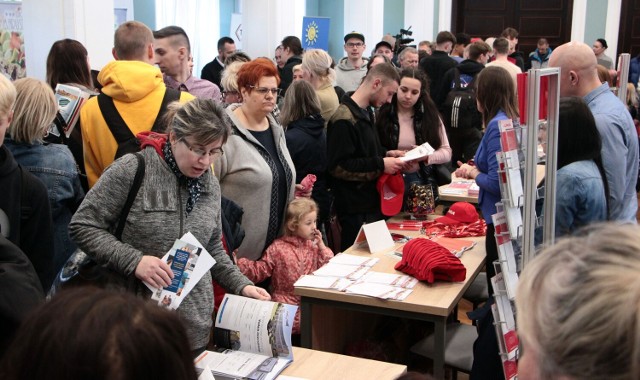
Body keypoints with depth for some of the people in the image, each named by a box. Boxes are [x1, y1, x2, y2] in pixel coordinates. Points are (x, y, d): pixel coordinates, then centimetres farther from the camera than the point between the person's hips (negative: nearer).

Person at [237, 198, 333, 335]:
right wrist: (239, 264, -16)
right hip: (286, 303, -3)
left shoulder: (315, 245, 8)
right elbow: (260, 270, -3)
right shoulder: (278, 248, -3)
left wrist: (321, 246, -4)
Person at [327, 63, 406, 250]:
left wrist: (386, 154, 6)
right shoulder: (344, 119, -19)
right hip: (355, 210, -9)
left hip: (372, 201, 9)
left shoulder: (366, 113, 12)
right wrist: (380, 164, -20)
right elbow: (338, 166, -23)